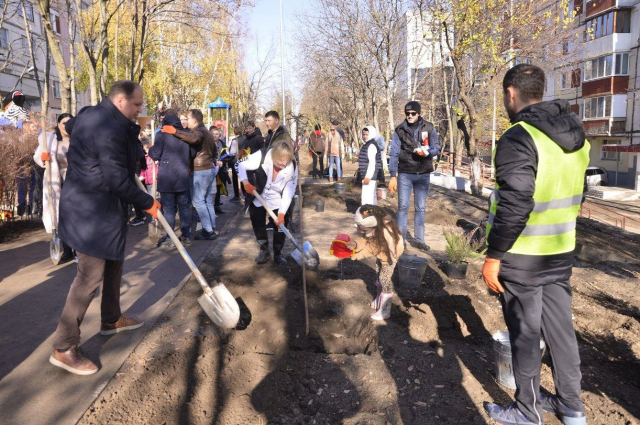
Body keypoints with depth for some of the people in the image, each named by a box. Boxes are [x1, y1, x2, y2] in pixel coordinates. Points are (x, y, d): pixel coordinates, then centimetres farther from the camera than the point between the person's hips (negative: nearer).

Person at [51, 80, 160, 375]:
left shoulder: (90, 115, 10)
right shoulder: (110, 129, -22)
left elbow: (69, 125, 34)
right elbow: (118, 179, -24)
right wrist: (148, 203, -11)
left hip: (102, 209, 11)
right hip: (92, 212, -11)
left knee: (114, 262, 21)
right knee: (90, 276, -7)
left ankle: (112, 319, 37)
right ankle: (63, 348, 3)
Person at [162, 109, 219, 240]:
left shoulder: (198, 131, -13)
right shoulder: (206, 132, 18)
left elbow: (193, 138, -40)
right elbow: (215, 153, 24)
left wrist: (175, 131, -36)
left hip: (200, 171, -10)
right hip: (210, 169, 10)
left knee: (198, 201, -6)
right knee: (207, 200, 14)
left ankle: (208, 231, -6)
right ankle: (212, 228, 17)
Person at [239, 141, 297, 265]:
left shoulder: (292, 168, -24)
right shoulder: (261, 156, -28)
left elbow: (288, 194, -21)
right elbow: (242, 166, -13)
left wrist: (282, 213, -28)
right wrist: (246, 183, -26)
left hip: (277, 202, 0)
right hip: (258, 198, 0)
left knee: (280, 225, -2)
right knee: (258, 225, 9)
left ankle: (278, 254, 19)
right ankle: (264, 250, 31)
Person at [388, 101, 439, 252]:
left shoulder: (429, 128, 2)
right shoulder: (399, 130, -1)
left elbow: (437, 147, 5)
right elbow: (394, 153, -2)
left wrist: (427, 153, -19)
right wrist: (392, 176, -8)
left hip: (423, 174, 2)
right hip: (405, 174, -1)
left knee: (421, 208, 8)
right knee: (403, 207, -2)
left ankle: (419, 239, 18)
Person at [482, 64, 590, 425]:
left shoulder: (518, 139, -20)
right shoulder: (576, 137, 7)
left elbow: (514, 205, -25)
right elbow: (577, 194, 14)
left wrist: (494, 255, -17)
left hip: (522, 259, -8)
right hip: (562, 253, 8)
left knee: (524, 334, 7)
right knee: (561, 328, 18)